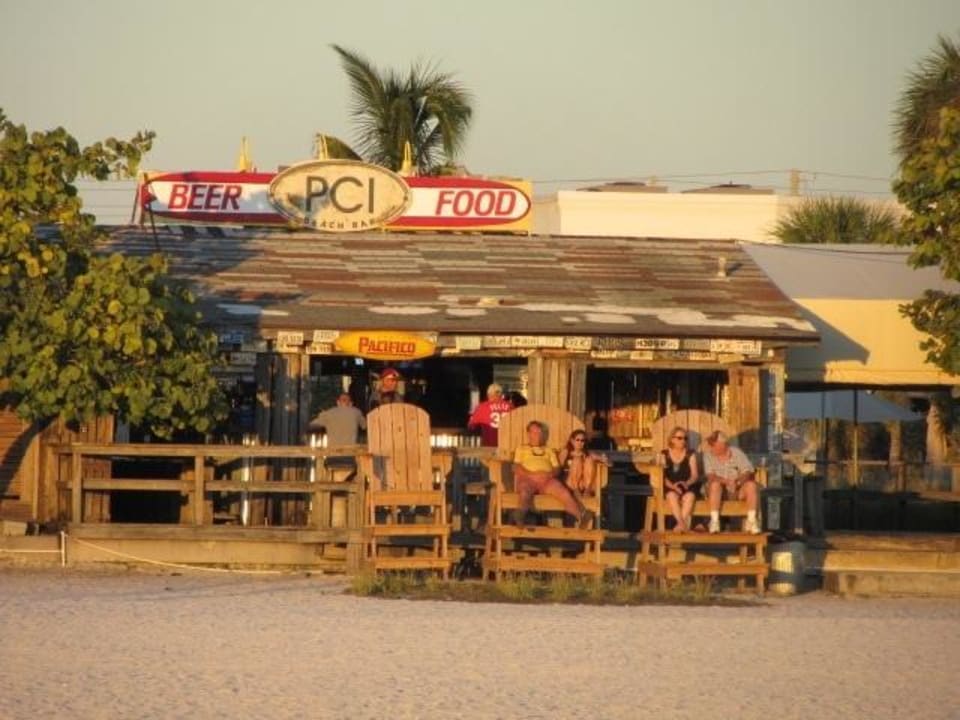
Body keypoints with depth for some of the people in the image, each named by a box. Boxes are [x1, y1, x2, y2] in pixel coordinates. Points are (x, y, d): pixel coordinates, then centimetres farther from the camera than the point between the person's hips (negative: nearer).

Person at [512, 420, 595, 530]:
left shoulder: (549, 451, 33)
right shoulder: (522, 449, 26)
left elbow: (557, 468, 20)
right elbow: (516, 468, 9)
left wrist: (550, 474, -5)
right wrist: (532, 475, -8)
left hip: (547, 480, 2)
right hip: (528, 479, -2)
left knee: (564, 493, -30)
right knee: (525, 490, -40)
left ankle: (581, 517, -50)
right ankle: (521, 515, -66)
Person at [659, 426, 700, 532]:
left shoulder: (690, 455, 11)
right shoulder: (664, 454, 9)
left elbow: (695, 475, 2)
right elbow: (662, 475, 0)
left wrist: (687, 483, -20)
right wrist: (672, 486, -19)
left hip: (687, 487, 0)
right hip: (670, 487, 0)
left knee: (689, 496, -35)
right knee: (672, 495, -36)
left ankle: (681, 524, -39)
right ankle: (682, 523, -44)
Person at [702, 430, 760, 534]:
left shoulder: (737, 453, -1)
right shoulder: (708, 455, -2)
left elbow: (747, 473, -9)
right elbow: (711, 477, -13)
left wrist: (737, 482, -30)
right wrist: (726, 481, -32)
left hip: (737, 490, 1)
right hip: (720, 491, -1)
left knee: (751, 485, -28)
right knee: (715, 484, -34)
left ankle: (751, 521, -28)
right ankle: (714, 521, -37)